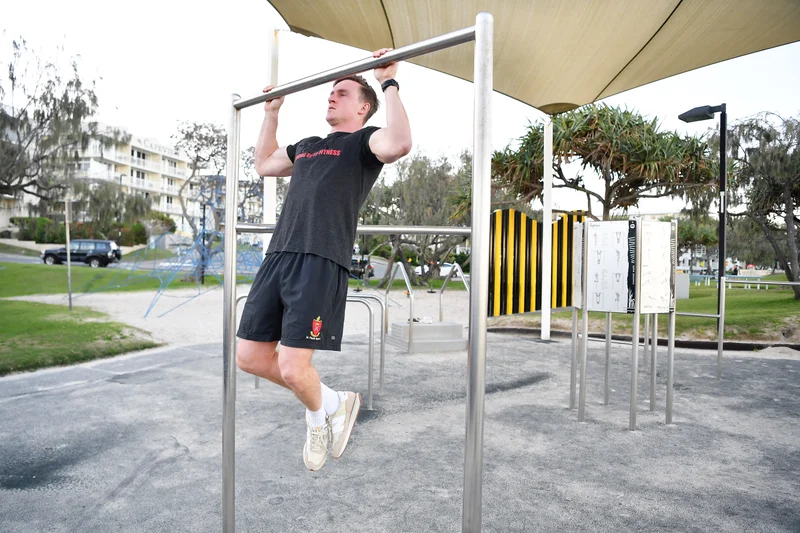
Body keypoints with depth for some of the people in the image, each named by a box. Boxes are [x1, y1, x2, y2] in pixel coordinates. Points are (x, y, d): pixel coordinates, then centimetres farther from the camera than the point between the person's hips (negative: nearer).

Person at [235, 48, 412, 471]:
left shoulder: (364, 141, 6)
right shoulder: (307, 146, 28)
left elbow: (398, 144, -17)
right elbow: (264, 165, 42)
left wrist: (389, 83, -9)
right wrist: (271, 113, 42)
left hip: (321, 263, -8)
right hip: (277, 258, 8)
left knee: (292, 367, -12)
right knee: (250, 357, 7)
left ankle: (319, 410, 24)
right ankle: (329, 402, 27)